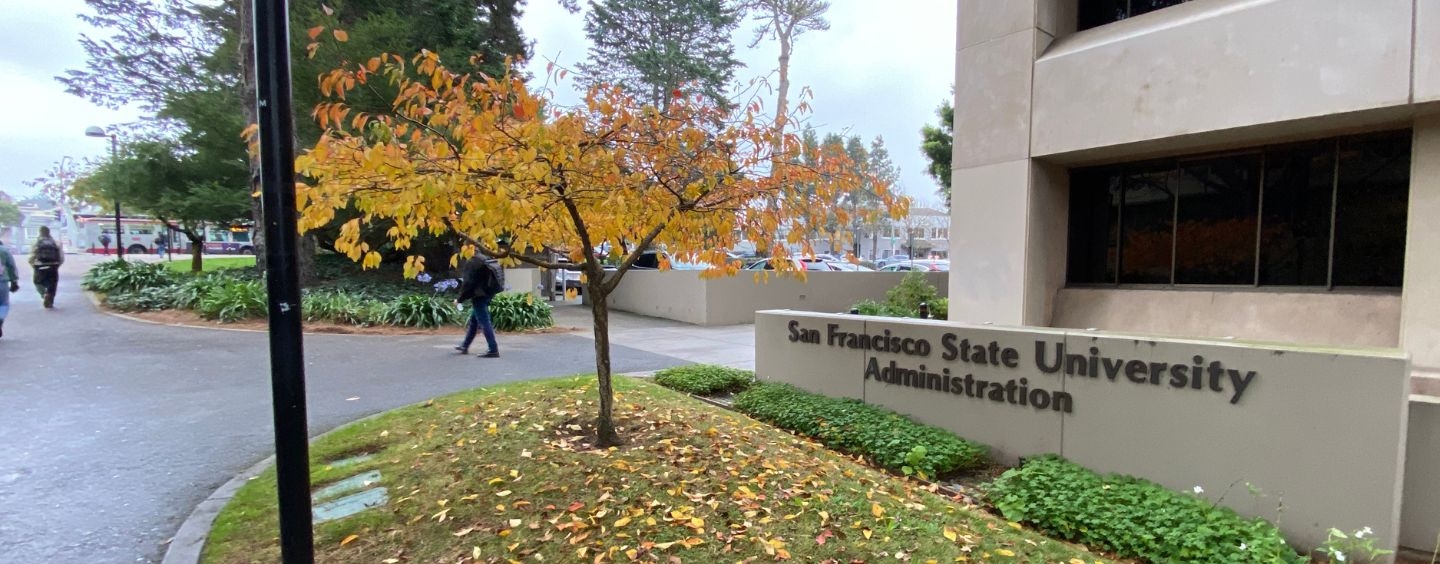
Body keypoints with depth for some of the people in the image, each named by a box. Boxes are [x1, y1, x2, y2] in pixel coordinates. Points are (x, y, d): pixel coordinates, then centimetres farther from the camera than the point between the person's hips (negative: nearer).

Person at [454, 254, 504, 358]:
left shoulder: (472, 263, -14)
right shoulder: (485, 261, 12)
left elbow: (469, 283, -16)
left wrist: (460, 299, -7)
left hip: (479, 297, -9)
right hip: (488, 295, 9)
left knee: (484, 323, -7)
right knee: (473, 322, 19)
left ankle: (493, 350, -8)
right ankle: (465, 346, 30)